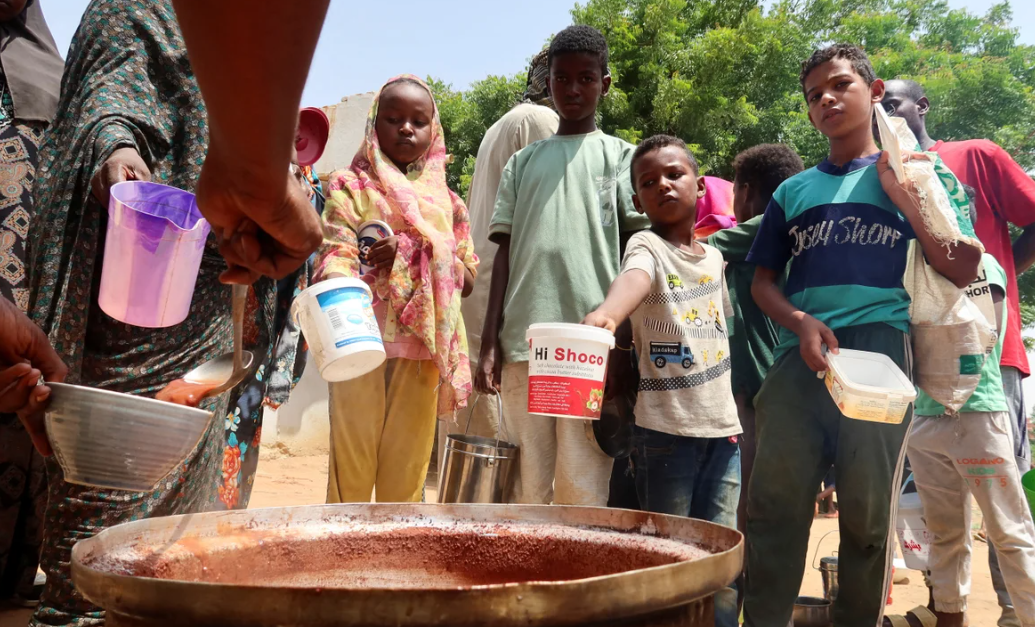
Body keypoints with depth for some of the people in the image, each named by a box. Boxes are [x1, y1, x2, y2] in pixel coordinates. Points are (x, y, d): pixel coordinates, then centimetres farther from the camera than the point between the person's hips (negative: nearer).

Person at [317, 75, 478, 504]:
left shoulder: (446, 201, 17)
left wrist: (412, 252, -4)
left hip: (424, 348, 3)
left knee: (407, 473, 6)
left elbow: (467, 278, 13)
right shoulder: (352, 187, 7)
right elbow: (336, 252, -8)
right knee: (352, 469, -4)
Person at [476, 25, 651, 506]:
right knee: (528, 487, 6)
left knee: (584, 489, -3)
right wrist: (489, 342, 5)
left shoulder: (619, 156, 11)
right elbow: (504, 251, 14)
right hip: (523, 340, 3)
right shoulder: (523, 162, 18)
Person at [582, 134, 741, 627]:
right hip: (665, 428, -5)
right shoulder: (646, 246, -7)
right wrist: (605, 314, -54)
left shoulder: (715, 256, 12)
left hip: (723, 425, 5)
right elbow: (634, 278, -31)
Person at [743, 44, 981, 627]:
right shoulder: (793, 192, 19)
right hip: (800, 359, 2)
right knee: (775, 508, 0)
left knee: (868, 515, 3)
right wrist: (801, 323, -4)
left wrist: (904, 197, -2)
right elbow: (763, 280, 16)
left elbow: (963, 271, 6)